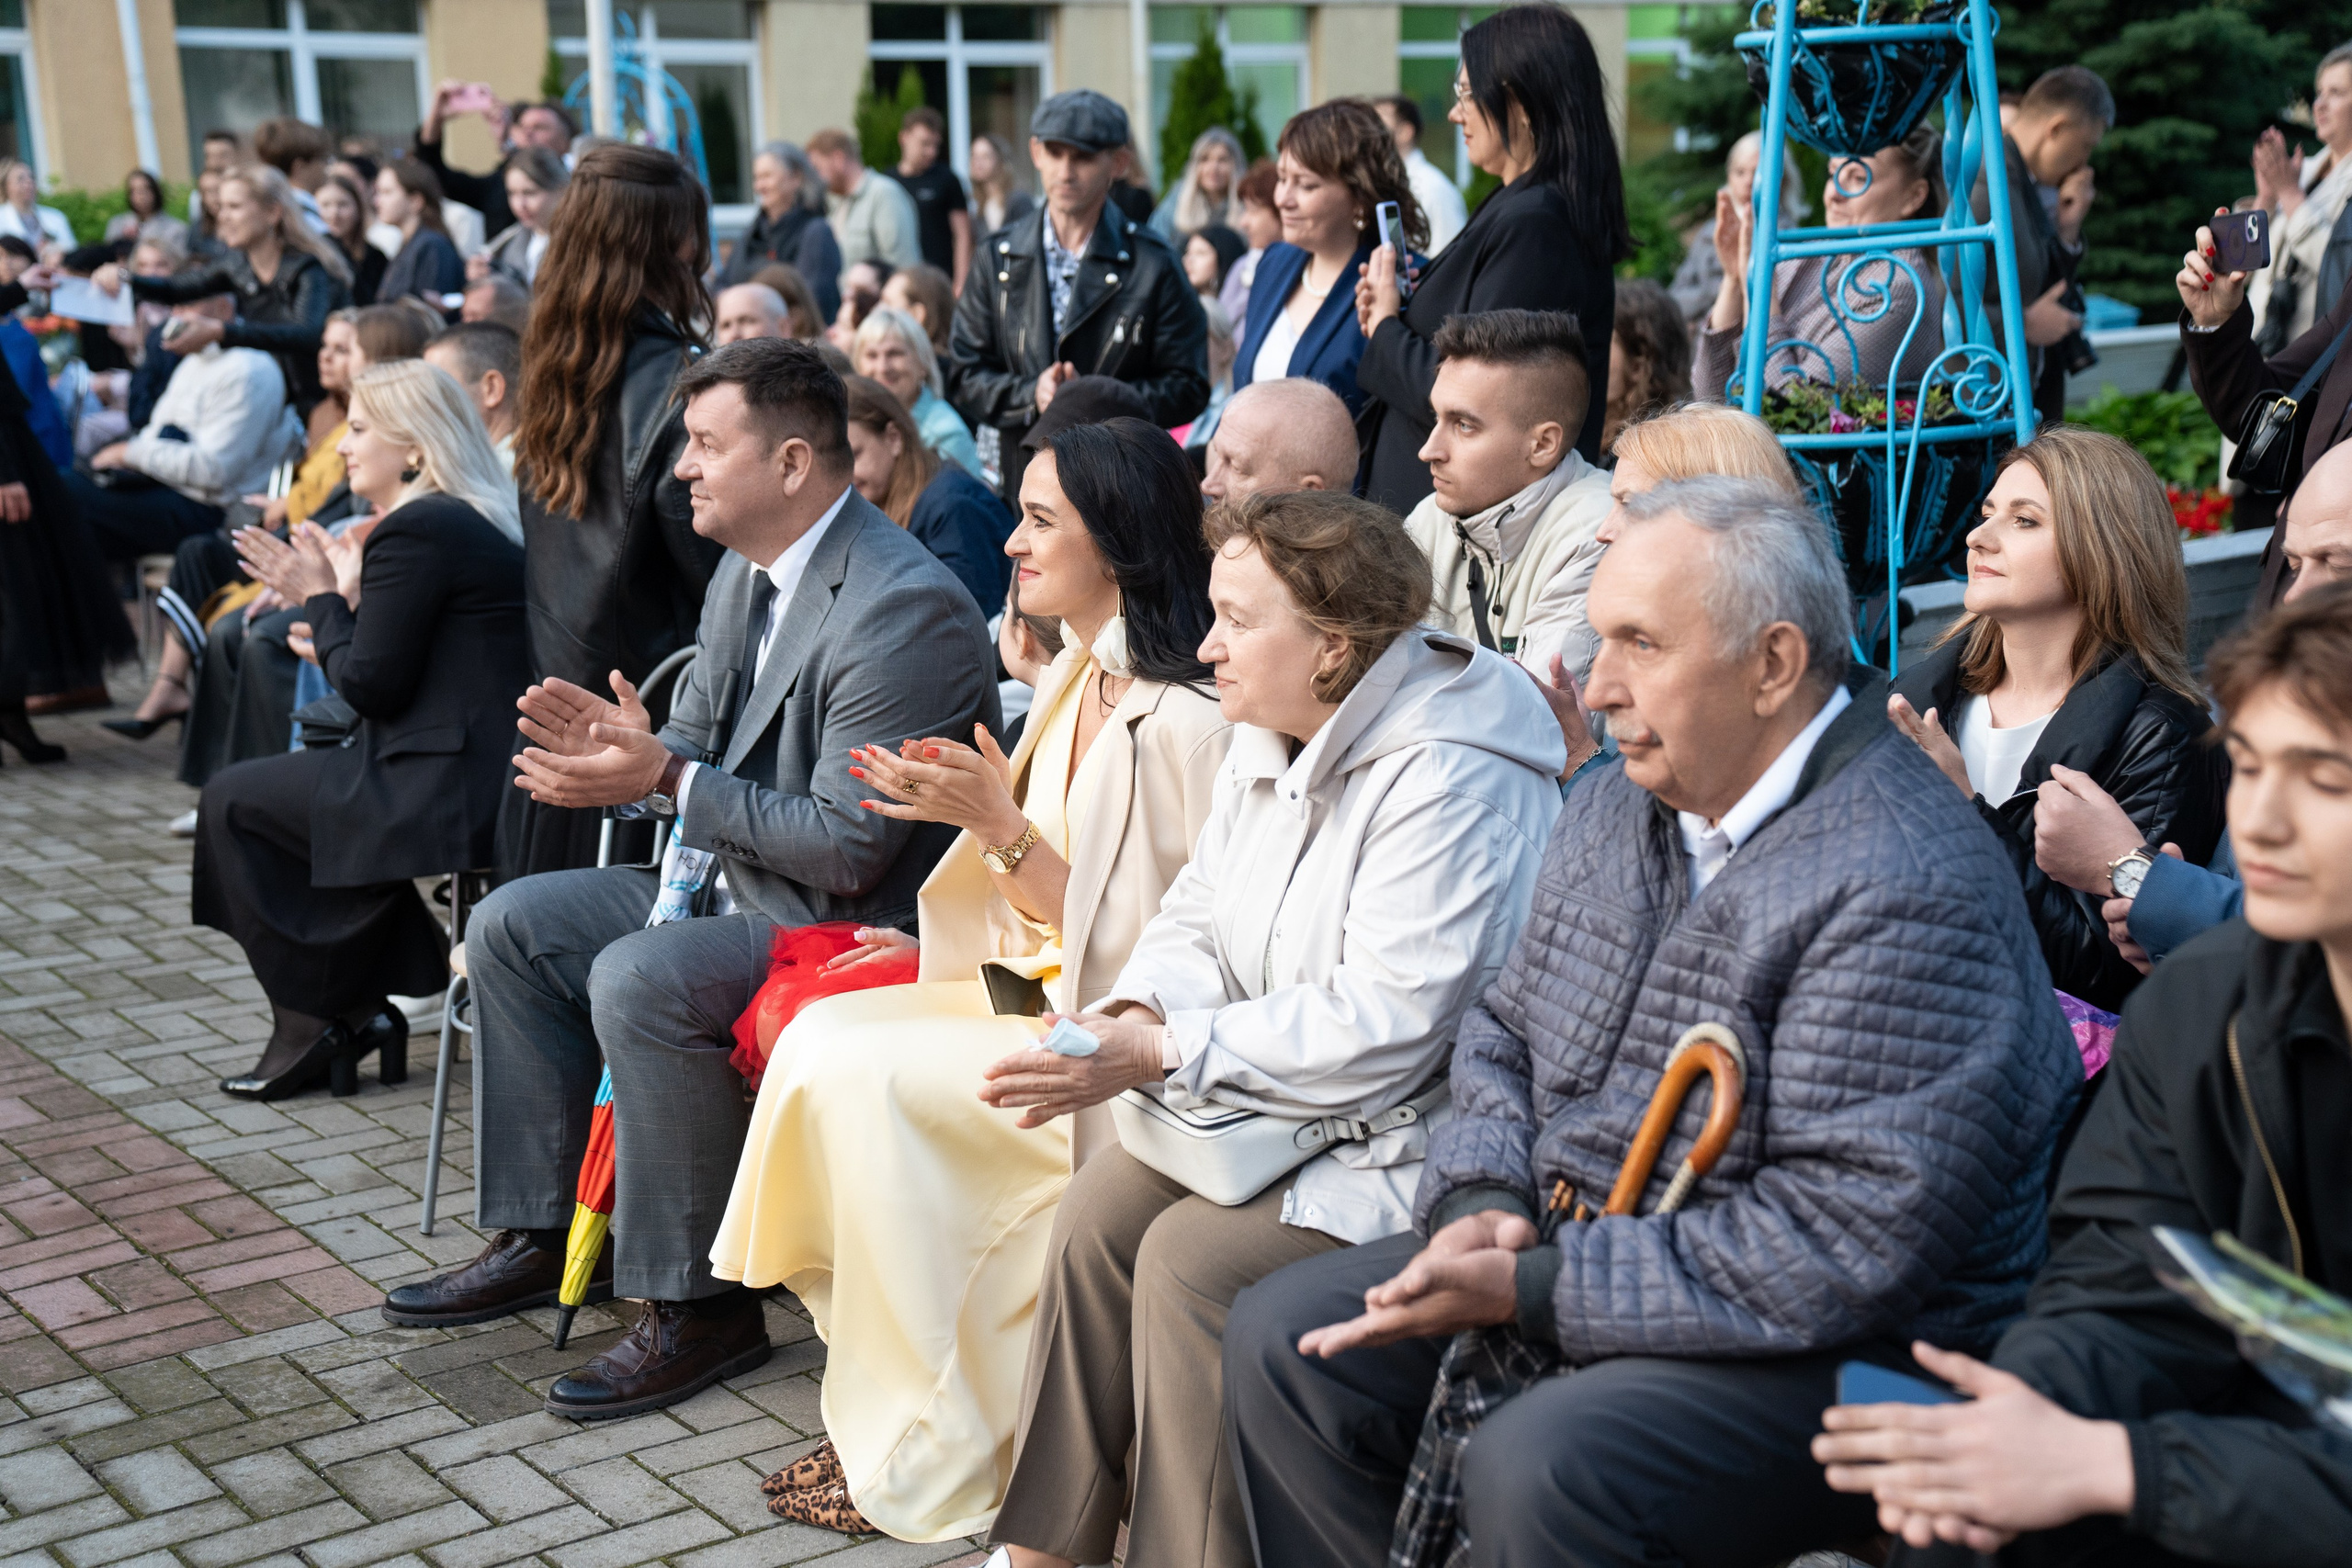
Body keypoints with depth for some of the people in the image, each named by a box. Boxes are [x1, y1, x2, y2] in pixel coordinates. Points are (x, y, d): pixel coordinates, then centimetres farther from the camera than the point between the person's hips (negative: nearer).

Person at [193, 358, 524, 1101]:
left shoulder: (413, 531, -15)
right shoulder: (487, 520, 16)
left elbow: (371, 686, -15)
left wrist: (324, 600, -1)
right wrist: (340, 630, 17)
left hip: (448, 790, -10)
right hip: (495, 774, 10)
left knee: (232, 798, 8)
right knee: (291, 780, 30)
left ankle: (310, 1022, 14)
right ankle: (359, 1007, 25)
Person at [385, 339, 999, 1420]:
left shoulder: (904, 610, -24)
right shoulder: (746, 573, 7)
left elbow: (850, 845, -26)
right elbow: (696, 747, 15)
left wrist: (665, 781, -25)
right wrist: (617, 742, -9)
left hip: (858, 923, -11)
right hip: (739, 885, 11)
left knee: (639, 980, -31)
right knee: (512, 926, 8)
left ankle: (697, 1308, -15)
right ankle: (536, 1236, 17)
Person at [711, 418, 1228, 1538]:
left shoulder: (1185, 721, -19)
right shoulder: (1073, 680, 10)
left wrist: (1004, 825, -21)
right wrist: (956, 808, -1)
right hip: (1042, 992, 9)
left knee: (866, 1076, -21)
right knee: (819, 1039, -9)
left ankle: (927, 1455, -6)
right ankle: (878, 1410, -1)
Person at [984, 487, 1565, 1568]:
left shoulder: (1446, 780, -23)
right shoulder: (1268, 742, 7)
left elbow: (1381, 1031, -28)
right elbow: (1198, 918, 13)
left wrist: (1160, 1056, -26)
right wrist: (1137, 1011, -11)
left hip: (1420, 1136, -9)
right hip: (1279, 1095, 9)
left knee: (1192, 1256, -21)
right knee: (1101, 1207, -8)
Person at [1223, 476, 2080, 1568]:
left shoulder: (1907, 891, -23)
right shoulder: (1618, 804, 7)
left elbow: (1848, 1246, -27)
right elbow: (1504, 1037, 16)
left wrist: (1534, 1287, -24)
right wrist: (1484, 1205, -6)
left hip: (1845, 1354, -8)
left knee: (1535, 1469, -32)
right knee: (1283, 1339, 1)